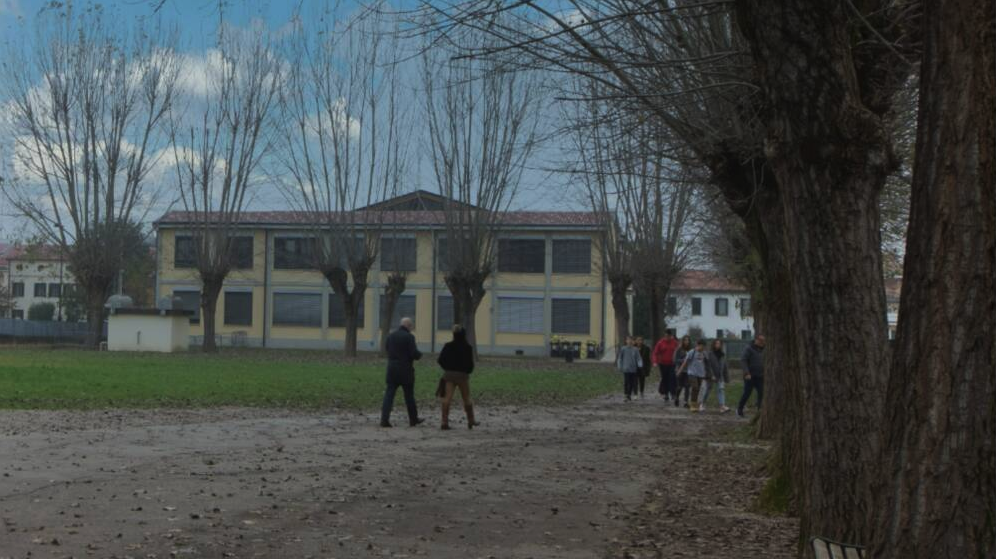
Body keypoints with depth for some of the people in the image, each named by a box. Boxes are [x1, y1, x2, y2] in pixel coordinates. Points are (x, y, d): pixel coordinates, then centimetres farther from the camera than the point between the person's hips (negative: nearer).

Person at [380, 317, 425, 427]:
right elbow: (415, 354, -16)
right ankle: (413, 419, 23)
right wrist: (419, 354, 6)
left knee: (389, 394, 1)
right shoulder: (409, 337, -12)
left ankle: (384, 419, -9)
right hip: (405, 370, -4)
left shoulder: (391, 335, 6)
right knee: (409, 395, 10)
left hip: (392, 368, 4)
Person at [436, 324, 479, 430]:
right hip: (462, 375, -2)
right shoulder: (467, 348, -9)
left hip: (449, 374, 2)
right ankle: (471, 421, 24)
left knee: (447, 398, -1)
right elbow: (470, 363, -8)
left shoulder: (448, 346, -1)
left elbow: (440, 360, -1)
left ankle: (445, 422, -9)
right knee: (466, 399, 13)